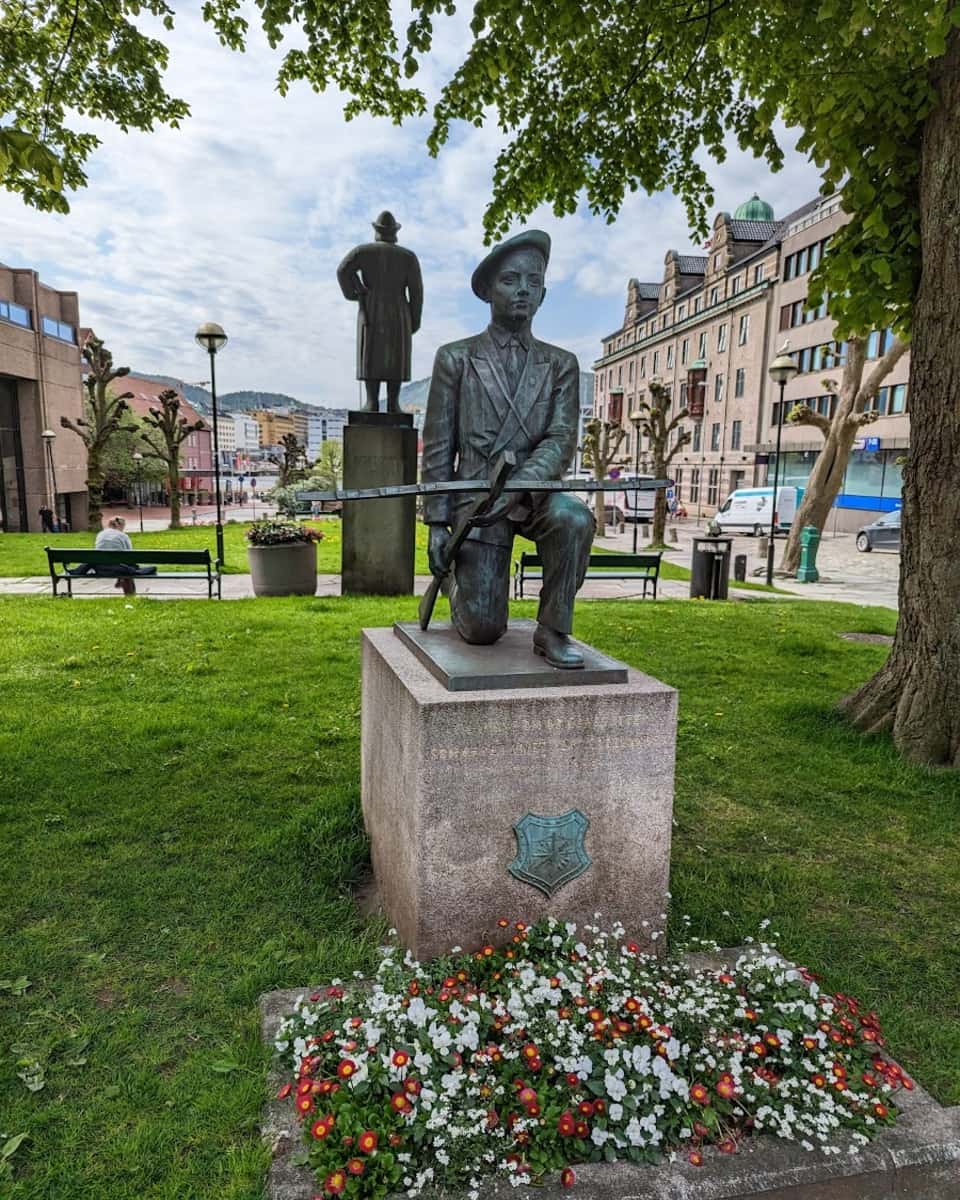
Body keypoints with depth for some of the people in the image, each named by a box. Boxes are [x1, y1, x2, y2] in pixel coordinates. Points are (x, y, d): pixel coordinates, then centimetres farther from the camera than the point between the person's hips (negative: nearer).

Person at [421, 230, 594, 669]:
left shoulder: (561, 365, 8)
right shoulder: (456, 359, 4)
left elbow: (561, 440, -6)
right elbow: (438, 449, 1)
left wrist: (519, 486, -25)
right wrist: (437, 523, -5)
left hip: (535, 493, 2)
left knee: (575, 519, -35)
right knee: (483, 631, -7)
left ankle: (553, 631, -16)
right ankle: (457, 588, 30)